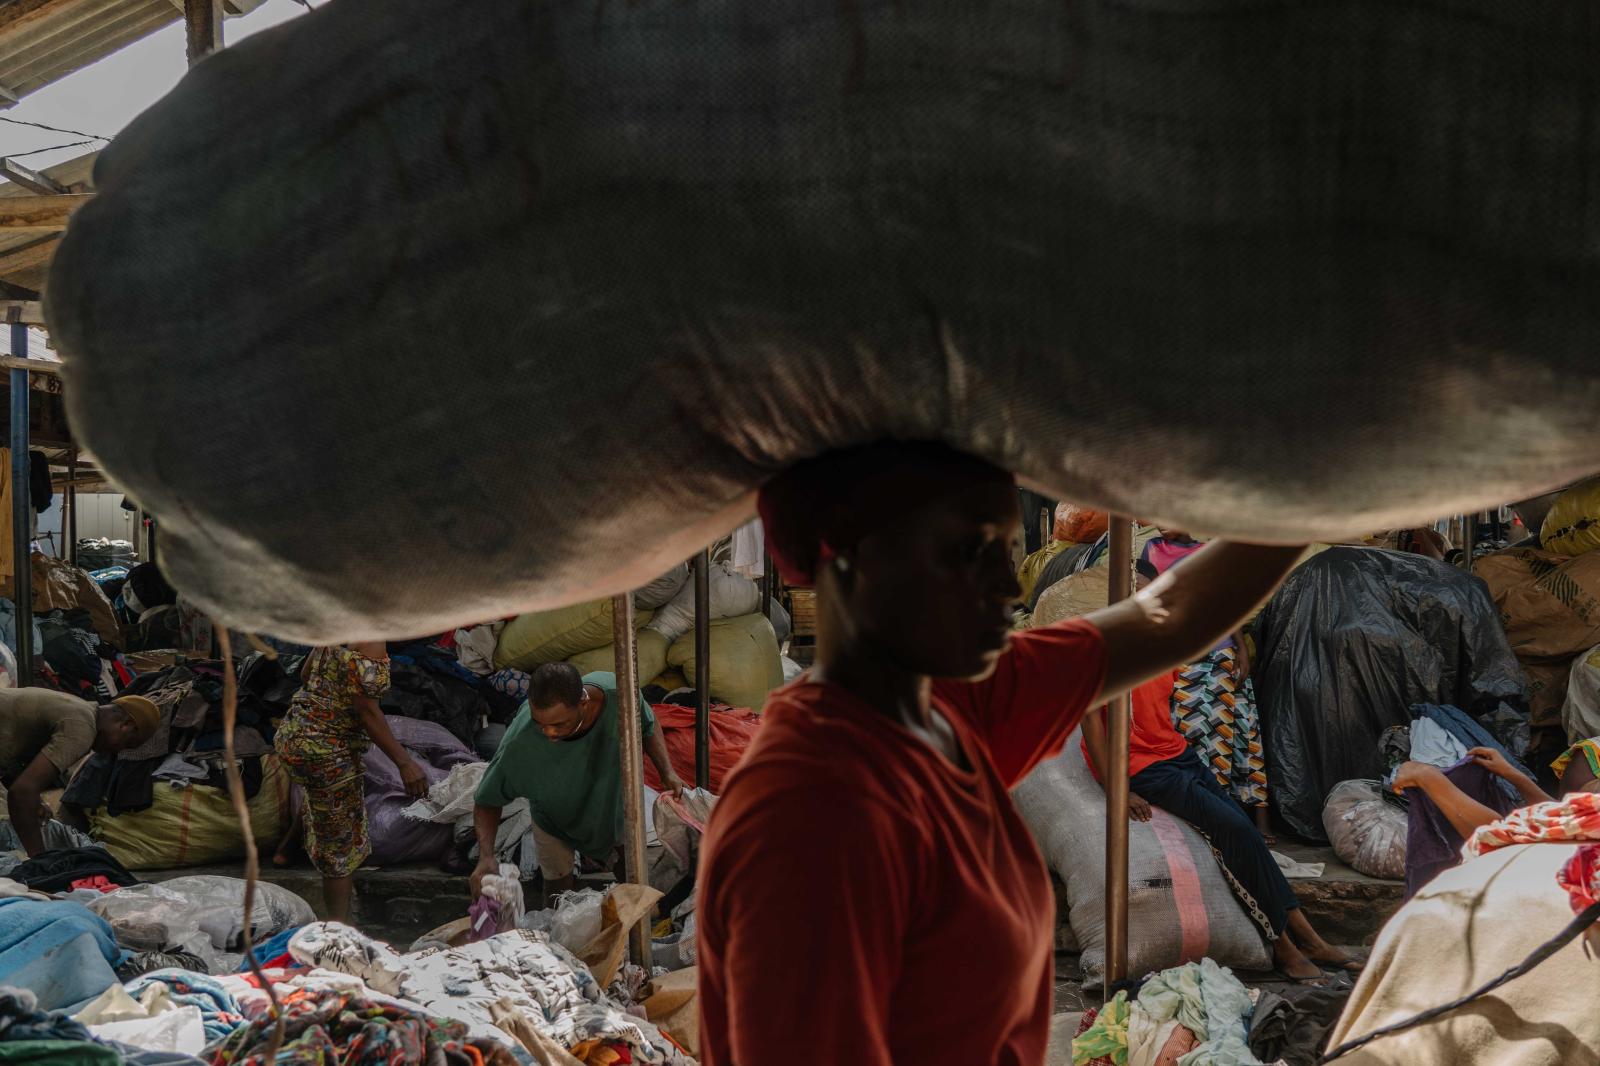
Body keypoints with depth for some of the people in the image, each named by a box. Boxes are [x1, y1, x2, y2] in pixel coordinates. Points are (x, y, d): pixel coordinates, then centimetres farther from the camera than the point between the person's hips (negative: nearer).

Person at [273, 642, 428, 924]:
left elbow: (306, 675, 16)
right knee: (344, 846, 4)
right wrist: (404, 762, -22)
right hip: (326, 750, -9)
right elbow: (366, 708, -23)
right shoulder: (370, 638, -21)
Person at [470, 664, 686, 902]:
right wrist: (486, 856, -39)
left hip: (612, 800, 2)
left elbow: (647, 727, -11)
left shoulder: (618, 693, -38)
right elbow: (487, 801, -24)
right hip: (555, 820, -2)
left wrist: (667, 771, -22)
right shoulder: (520, 743, -42)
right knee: (559, 891, 14)